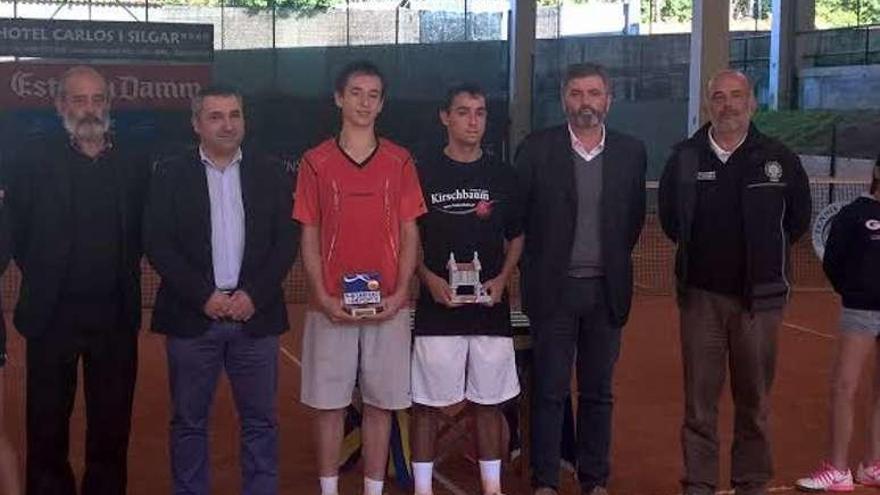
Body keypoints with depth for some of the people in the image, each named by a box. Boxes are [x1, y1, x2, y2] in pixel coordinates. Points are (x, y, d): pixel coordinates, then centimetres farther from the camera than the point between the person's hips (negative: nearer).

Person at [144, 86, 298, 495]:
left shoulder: (270, 175, 7)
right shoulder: (171, 175, 3)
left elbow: (286, 242, 2)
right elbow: (157, 245, -4)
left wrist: (254, 295, -10)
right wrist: (204, 296, -12)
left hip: (254, 316, 1)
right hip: (192, 318, -1)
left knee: (260, 420, 6)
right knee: (189, 421, 7)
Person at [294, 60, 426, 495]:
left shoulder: (399, 161, 5)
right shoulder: (315, 162, 3)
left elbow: (409, 234, 5)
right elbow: (309, 237, 3)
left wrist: (399, 293, -7)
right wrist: (324, 297, -8)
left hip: (388, 306, 1)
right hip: (330, 306, -1)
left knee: (381, 401, 6)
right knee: (328, 401, 4)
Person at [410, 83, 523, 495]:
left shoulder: (502, 176, 7)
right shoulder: (423, 174, 0)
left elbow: (516, 237, 14)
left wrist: (501, 279, -3)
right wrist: (430, 279, -10)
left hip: (490, 307, 2)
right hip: (437, 307, -2)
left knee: (489, 402, 8)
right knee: (426, 402, 2)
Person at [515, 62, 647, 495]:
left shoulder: (630, 152, 4)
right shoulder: (536, 149, -2)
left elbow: (635, 218, 12)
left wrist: (614, 259, 7)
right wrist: (535, 264, 0)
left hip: (606, 289, 2)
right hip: (553, 288, -2)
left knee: (598, 392, 9)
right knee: (550, 390, 2)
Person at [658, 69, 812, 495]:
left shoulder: (779, 159, -1)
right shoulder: (685, 157, 2)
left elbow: (798, 220, 10)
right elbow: (669, 218, 14)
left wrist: (765, 255, 9)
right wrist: (701, 252, 10)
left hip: (759, 297, 0)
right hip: (700, 295, 1)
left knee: (754, 398, 7)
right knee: (699, 397, 3)